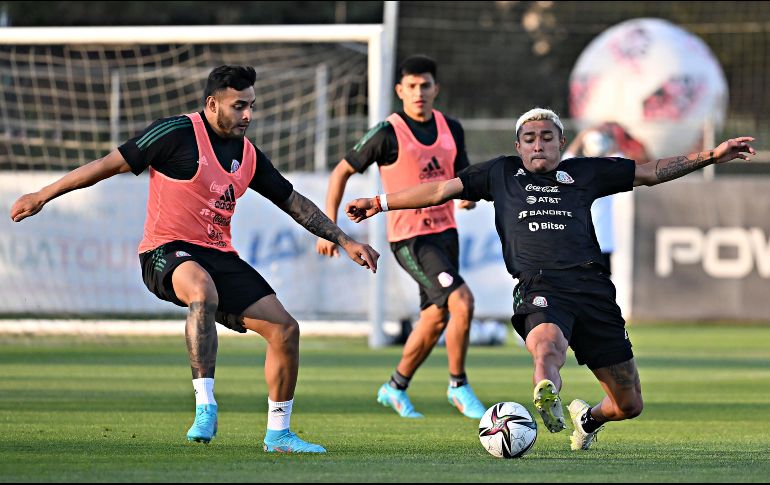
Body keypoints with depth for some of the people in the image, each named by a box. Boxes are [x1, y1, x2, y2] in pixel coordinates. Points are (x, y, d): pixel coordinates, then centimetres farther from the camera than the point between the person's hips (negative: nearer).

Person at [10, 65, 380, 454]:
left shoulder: (249, 155, 10)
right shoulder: (178, 133, -9)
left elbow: (294, 202, 22)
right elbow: (111, 164, -6)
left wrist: (343, 240, 21)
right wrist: (43, 196, -5)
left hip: (219, 257, 7)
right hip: (167, 252, -7)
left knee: (284, 329, -4)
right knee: (203, 291, -41)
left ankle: (278, 433, 12)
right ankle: (206, 407, -40)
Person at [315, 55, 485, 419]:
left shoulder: (451, 129, 6)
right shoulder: (388, 134, -11)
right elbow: (342, 171, -3)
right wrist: (329, 225, -8)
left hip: (445, 232, 7)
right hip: (410, 238, -7)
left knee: (435, 319, 12)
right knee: (461, 301, -20)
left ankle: (396, 388, 31)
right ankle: (458, 387, -6)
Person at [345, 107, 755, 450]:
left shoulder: (584, 173, 20)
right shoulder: (501, 173, 20)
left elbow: (651, 172, 23)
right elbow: (441, 190, 22)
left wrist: (712, 155, 17)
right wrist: (380, 202, 17)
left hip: (593, 287, 2)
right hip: (541, 288, -2)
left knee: (629, 405, 5)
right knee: (548, 346, -40)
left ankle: (587, 418, 38)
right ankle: (547, 397, -71)